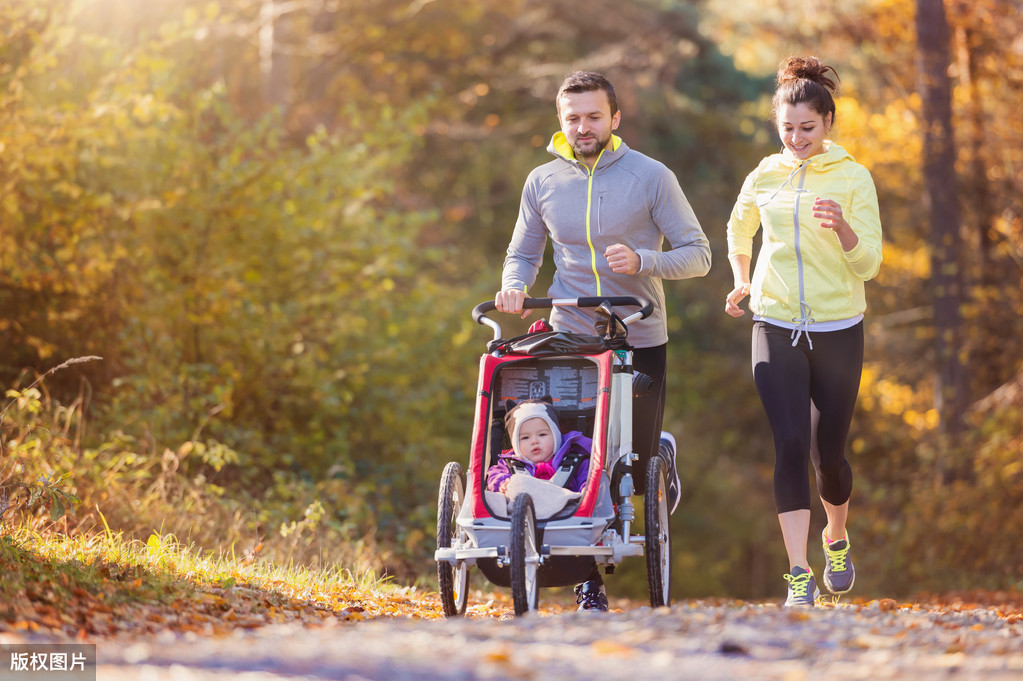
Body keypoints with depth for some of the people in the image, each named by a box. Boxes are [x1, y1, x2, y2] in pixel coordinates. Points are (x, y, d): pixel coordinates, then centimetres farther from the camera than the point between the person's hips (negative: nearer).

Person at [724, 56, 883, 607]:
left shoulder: (853, 179, -3)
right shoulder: (764, 177, 4)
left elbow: (868, 264, -9)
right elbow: (739, 230, 26)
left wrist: (843, 228, -26)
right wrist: (741, 280, 16)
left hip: (837, 331, -1)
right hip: (775, 328, 1)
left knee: (827, 453, 6)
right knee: (790, 444, -13)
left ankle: (837, 539, 38)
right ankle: (799, 576, -13)